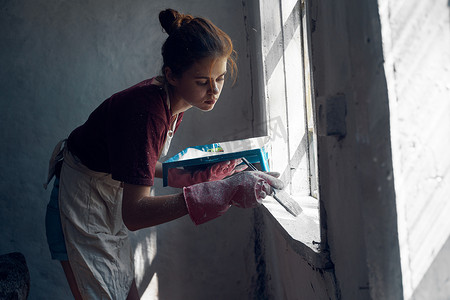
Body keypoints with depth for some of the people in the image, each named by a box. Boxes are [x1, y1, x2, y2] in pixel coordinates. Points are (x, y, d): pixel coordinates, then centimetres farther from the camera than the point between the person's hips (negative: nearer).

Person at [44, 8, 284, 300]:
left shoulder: (172, 102, -5)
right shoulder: (148, 110, -33)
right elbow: (134, 214, -38)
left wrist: (198, 175, -5)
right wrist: (222, 193, -45)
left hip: (111, 202, 9)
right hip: (82, 207, -8)